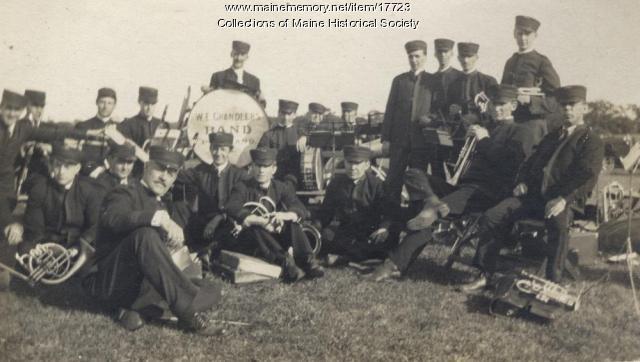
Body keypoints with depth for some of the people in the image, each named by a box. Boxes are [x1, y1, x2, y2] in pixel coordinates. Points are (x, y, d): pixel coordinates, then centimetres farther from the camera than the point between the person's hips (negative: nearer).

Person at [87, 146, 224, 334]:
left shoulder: (167, 207, 20)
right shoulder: (124, 194, -3)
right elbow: (112, 218, -27)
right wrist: (159, 218, -37)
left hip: (145, 287, 7)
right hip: (112, 282, -7)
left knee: (212, 291, -7)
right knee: (145, 234, -34)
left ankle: (133, 307, -13)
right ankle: (188, 310, -30)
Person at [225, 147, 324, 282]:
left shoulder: (282, 188, 6)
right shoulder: (243, 188, -1)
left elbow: (301, 210, -9)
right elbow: (232, 209, -22)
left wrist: (283, 215, -33)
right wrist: (261, 221, -35)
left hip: (275, 238, 3)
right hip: (249, 244, -2)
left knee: (293, 222, -22)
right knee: (256, 227, -33)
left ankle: (307, 261, -37)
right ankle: (285, 261, -49)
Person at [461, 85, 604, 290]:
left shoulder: (592, 142, 6)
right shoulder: (552, 137, 28)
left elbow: (587, 176, -9)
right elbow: (529, 164, 30)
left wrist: (564, 198, -24)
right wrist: (522, 182, 7)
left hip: (565, 200, -6)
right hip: (533, 195, 6)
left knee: (558, 225, -39)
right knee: (492, 216, -14)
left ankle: (553, 283, -29)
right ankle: (485, 275, -9)